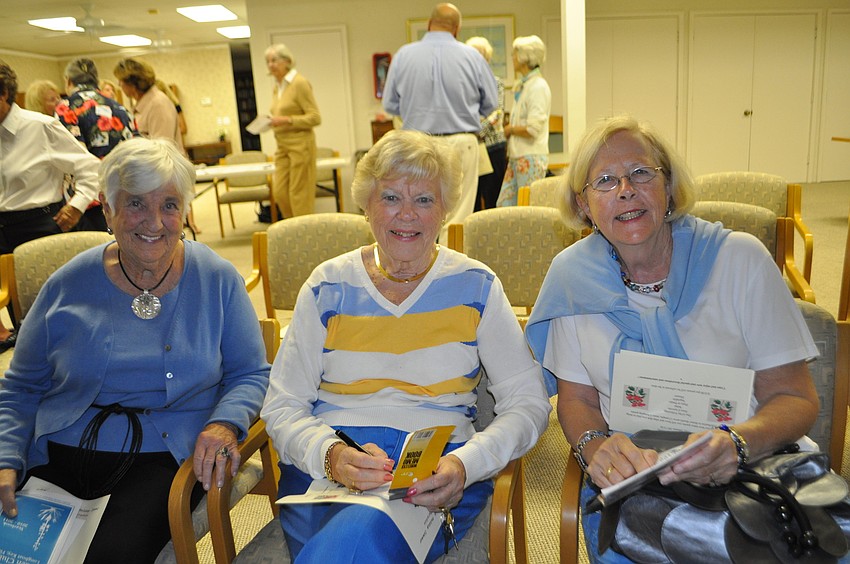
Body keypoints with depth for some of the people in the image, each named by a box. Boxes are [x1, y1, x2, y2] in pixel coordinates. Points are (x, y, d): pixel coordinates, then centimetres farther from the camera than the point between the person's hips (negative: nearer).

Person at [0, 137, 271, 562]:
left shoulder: (217, 279, 0)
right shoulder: (69, 285, 4)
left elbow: (250, 375, 3)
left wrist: (224, 424, -17)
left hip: (163, 458, -2)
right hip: (57, 456, 3)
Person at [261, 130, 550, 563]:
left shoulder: (475, 287, 5)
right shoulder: (327, 287, 7)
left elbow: (528, 404, 2)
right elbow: (281, 407, 6)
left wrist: (465, 465, -16)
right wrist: (330, 455, -16)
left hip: (436, 474, -1)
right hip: (324, 466, 1)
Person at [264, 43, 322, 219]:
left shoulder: (299, 83, -10)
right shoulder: (277, 85, 13)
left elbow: (315, 118, -13)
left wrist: (286, 120, -21)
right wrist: (273, 122, 4)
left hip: (300, 144, -8)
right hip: (282, 146, 8)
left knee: (299, 194, -3)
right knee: (280, 192, 7)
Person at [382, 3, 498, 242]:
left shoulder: (404, 55, 0)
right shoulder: (472, 56, -2)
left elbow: (390, 104, 6)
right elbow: (491, 104, 6)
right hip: (461, 143, -1)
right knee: (457, 219, 3)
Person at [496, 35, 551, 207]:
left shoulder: (538, 87, -13)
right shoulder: (523, 85, 16)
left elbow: (533, 129, -20)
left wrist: (510, 129, -5)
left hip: (531, 157, -9)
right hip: (516, 156, 9)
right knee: (504, 203, 9)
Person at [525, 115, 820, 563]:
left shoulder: (740, 259, -5)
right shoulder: (572, 275, 0)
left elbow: (795, 398, -3)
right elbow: (575, 398, 6)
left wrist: (737, 445, -24)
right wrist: (594, 446, -16)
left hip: (749, 472, 1)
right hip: (629, 477, 0)